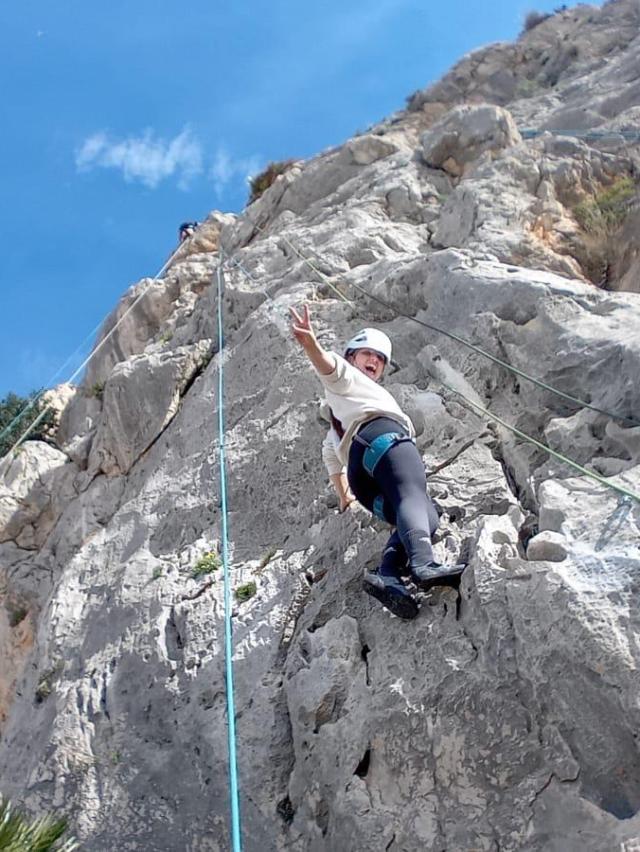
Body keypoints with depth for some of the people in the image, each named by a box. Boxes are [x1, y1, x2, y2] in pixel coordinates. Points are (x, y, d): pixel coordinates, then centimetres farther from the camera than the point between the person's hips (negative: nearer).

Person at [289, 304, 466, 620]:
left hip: (362, 480, 8)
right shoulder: (345, 378, 23)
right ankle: (423, 564, -58)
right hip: (382, 436, -8)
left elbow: (330, 452, 55)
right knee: (412, 497, -31)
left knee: (425, 517, -10)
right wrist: (311, 345, -24)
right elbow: (328, 365, -1)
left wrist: (344, 495, 60)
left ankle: (387, 575, -34)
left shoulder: (340, 418, 49)